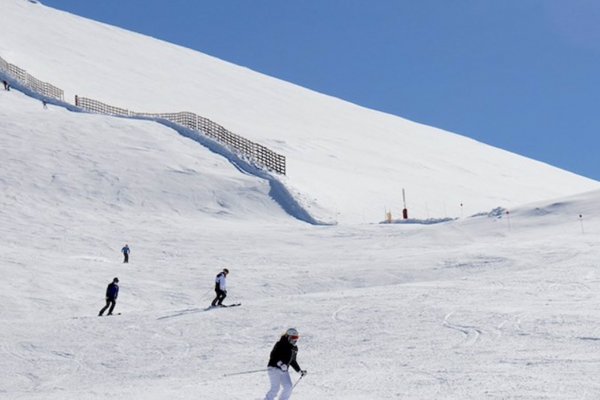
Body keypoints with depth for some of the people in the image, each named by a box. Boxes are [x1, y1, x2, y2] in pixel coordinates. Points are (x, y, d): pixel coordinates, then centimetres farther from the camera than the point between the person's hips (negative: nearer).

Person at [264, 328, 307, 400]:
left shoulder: (294, 348, 12)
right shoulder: (280, 344, -12)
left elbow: (293, 361, 23)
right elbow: (273, 355, -19)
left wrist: (300, 370, 18)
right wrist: (279, 363, -33)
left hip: (284, 371, 7)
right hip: (274, 368, -7)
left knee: (288, 387, -6)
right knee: (275, 388, -14)